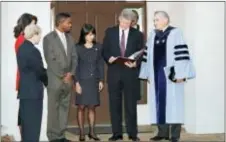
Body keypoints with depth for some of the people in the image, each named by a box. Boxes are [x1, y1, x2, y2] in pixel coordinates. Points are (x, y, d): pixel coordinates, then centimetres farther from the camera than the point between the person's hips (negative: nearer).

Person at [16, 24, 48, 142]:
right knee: (33, 122, 0)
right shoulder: (32, 50, -18)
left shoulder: (22, 48, 9)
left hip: (25, 90, 9)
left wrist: (44, 78, 7)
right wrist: (47, 81, 5)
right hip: (33, 91, -9)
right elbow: (39, 71, -14)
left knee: (27, 122, 15)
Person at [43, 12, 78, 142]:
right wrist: (62, 76, -11)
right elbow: (50, 60, -10)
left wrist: (71, 74, -4)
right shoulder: (48, 38, -5)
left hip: (68, 79, 5)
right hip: (55, 79, -5)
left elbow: (74, 57, 10)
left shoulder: (70, 38, 13)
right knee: (54, 108, -1)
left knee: (65, 108, 7)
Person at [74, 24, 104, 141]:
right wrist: (77, 82, -10)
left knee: (92, 107, 6)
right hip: (82, 80, -2)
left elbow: (101, 64, 8)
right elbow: (75, 66, -5)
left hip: (94, 81, 3)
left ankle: (92, 132, 13)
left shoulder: (98, 47, 5)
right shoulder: (78, 48, -3)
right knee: (81, 107, 0)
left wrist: (101, 80, 2)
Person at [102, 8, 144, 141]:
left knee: (131, 105, 2)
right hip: (114, 72, 1)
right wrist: (109, 58, -14)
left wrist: (135, 63, -16)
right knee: (115, 104, 4)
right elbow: (105, 50, 7)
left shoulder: (138, 34, 5)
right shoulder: (110, 32, 7)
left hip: (130, 73, -1)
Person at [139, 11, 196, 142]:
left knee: (173, 102, -3)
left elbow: (182, 54, -13)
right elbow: (149, 55, 13)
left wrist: (181, 74, -18)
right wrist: (148, 74, 9)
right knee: (159, 103, 6)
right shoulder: (153, 35, 12)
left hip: (171, 74, -6)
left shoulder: (175, 33, -7)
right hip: (157, 74, 6)